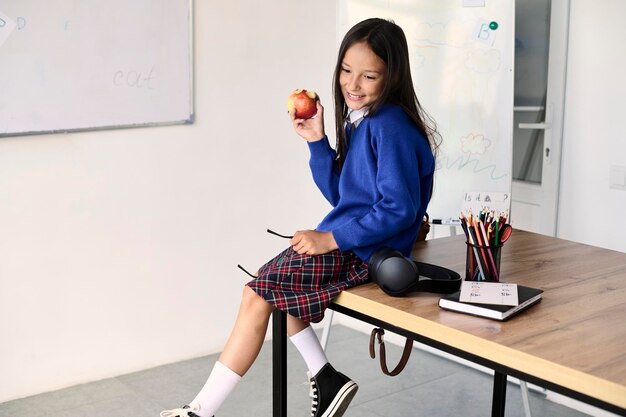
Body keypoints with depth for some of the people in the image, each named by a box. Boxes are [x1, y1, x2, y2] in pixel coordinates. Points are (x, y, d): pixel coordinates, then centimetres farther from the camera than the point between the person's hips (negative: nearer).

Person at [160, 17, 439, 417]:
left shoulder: (389, 126, -20)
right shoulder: (361, 119, 9)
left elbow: (399, 208, -25)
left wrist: (331, 238, -22)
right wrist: (316, 142, 1)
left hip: (365, 253, -10)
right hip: (345, 244, 10)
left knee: (259, 292, -8)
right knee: (273, 285, 20)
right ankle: (325, 379, 17)